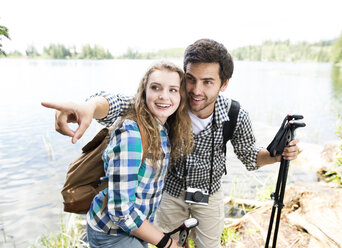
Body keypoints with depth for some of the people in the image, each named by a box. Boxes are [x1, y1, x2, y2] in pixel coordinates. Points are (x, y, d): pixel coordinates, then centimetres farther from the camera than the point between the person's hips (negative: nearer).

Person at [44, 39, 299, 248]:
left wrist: (278, 154, -28)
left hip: (209, 193, 0)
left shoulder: (237, 118, -25)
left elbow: (249, 157, -8)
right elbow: (120, 103, -38)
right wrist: (89, 106, -60)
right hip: (170, 190, 0)